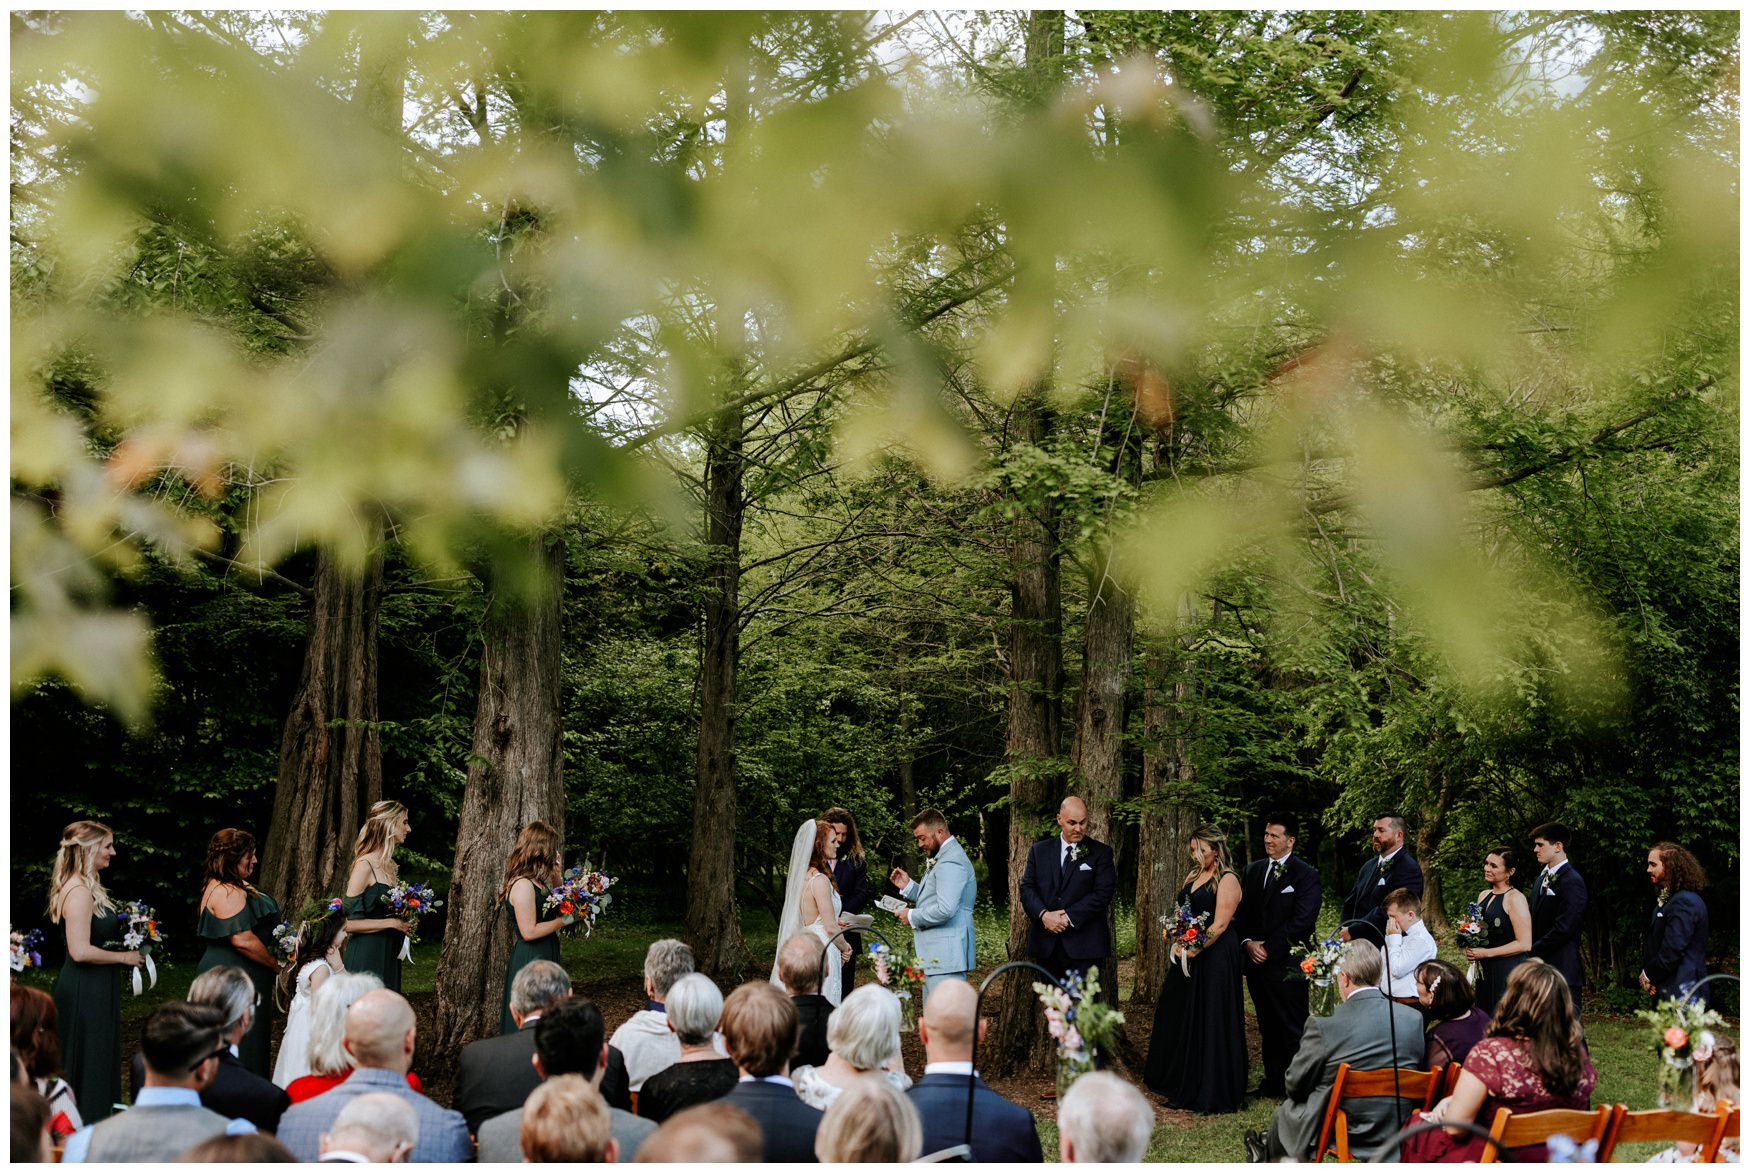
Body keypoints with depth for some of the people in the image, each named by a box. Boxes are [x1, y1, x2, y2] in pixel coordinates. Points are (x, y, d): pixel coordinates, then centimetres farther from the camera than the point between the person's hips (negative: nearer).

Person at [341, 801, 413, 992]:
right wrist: (392, 923, -15)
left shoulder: (389, 865, 14)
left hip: (389, 956, 8)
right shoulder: (364, 865, -12)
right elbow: (349, 923, -17)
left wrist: (406, 922, 10)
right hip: (367, 956, -8)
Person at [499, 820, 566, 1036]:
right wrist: (563, 920, -13)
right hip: (529, 962, -10)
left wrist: (556, 875, 9)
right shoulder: (523, 885, -20)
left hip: (544, 958, 10)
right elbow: (529, 931, -21)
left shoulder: (536, 881, 10)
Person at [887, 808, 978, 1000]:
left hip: (946, 956, -11)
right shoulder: (941, 858, 19)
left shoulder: (950, 862, -16)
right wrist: (908, 886, 13)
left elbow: (945, 909, -25)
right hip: (936, 955, 11)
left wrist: (912, 916, -13)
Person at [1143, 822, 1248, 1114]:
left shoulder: (1227, 879, -11)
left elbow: (1219, 925, -17)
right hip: (1188, 958, 9)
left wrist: (1192, 951, -18)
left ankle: (1215, 1094, 6)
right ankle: (1185, 1089, 23)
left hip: (1215, 956, -9)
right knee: (1181, 1020, 12)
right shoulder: (1193, 876, 14)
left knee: (1211, 1023, -3)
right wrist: (1179, 945, 0)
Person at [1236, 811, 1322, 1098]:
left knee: (1293, 1029, -1)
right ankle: (1273, 1082, 21)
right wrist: (1248, 943, -4)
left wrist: (1269, 948, -14)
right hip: (1257, 961, 6)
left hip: (1287, 964, -6)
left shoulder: (1306, 875, -6)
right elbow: (1243, 912, 14)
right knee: (1268, 1028, 13)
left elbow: (1302, 921, -14)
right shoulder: (1253, 870, 14)